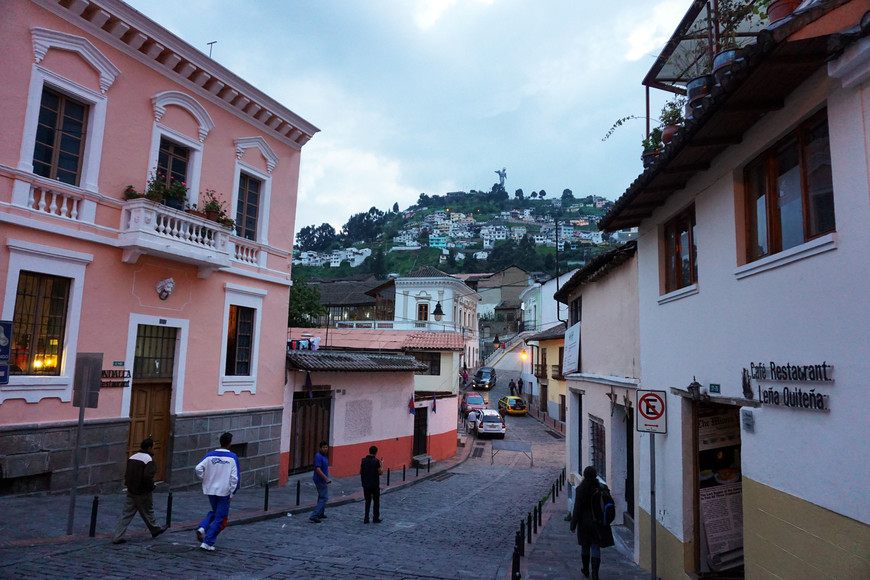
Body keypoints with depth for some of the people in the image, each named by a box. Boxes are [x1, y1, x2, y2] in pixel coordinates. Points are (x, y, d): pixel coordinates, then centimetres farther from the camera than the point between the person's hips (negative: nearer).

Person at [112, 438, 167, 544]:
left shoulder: (132, 457, 7)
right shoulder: (148, 459, -18)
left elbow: (126, 474, 11)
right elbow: (147, 476, -27)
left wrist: (128, 484, 17)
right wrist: (151, 486, -12)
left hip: (131, 491, 6)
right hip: (143, 492, -6)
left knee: (126, 514, 8)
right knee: (148, 513, 12)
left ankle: (118, 537, 4)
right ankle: (155, 530, 30)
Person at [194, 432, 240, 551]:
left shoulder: (210, 455, -1)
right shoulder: (232, 457, -9)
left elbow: (198, 468, -9)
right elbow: (235, 477, -11)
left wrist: (205, 480, 7)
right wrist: (232, 493, -4)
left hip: (210, 490, 4)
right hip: (224, 491, -4)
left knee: (214, 512, 27)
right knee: (219, 518, 8)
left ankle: (202, 528, 4)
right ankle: (207, 542, 6)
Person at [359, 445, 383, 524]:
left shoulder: (363, 460, -1)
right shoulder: (376, 461, -14)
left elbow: (360, 472, 4)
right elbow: (380, 472, -12)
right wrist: (382, 464, 1)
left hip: (366, 484, 4)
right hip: (375, 485, -4)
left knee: (367, 501, 13)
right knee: (376, 501, 10)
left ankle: (366, 519, 11)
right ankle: (375, 518, 12)